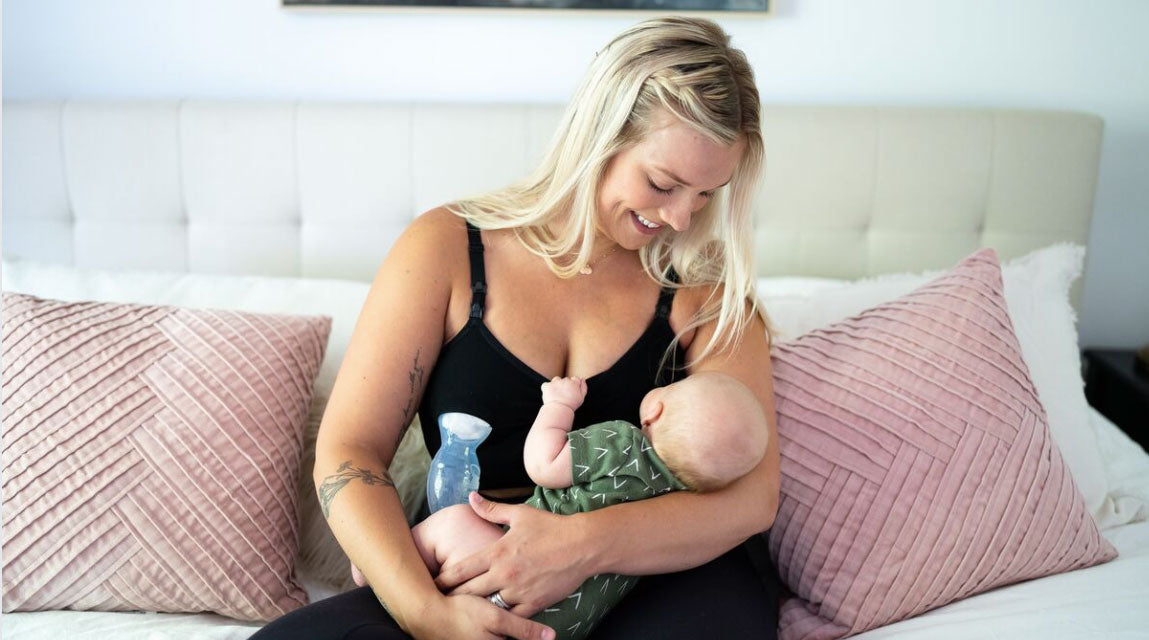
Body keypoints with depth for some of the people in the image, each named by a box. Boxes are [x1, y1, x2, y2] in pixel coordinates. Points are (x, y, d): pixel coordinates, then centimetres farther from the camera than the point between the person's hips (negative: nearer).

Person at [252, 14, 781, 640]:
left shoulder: (703, 285, 2)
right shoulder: (446, 249, 0)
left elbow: (752, 491, -7)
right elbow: (349, 450, -4)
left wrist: (588, 543, -24)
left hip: (664, 579, 1)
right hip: (469, 587, 0)